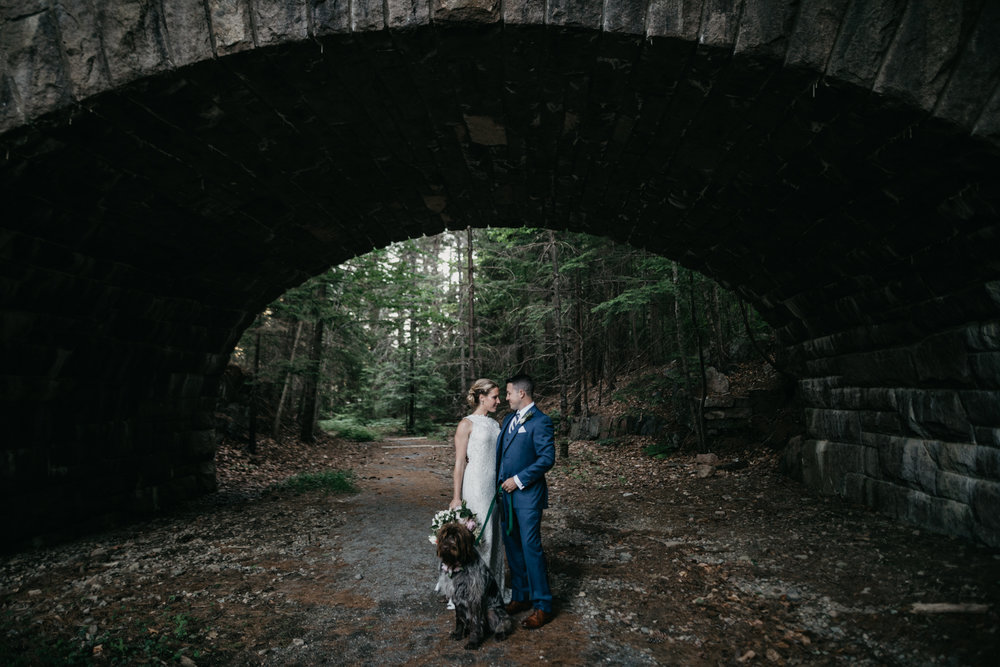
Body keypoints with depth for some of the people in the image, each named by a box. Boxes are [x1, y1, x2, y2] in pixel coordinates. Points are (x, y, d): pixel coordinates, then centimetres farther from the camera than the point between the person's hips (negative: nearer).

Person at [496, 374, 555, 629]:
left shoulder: (540, 421, -13)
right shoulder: (509, 419, 13)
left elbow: (547, 458, -18)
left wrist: (518, 480, -17)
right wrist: (498, 480, 11)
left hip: (527, 495, -8)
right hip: (507, 492, 8)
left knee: (531, 548, -4)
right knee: (512, 547, 14)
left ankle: (542, 606, 9)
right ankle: (520, 597, 28)